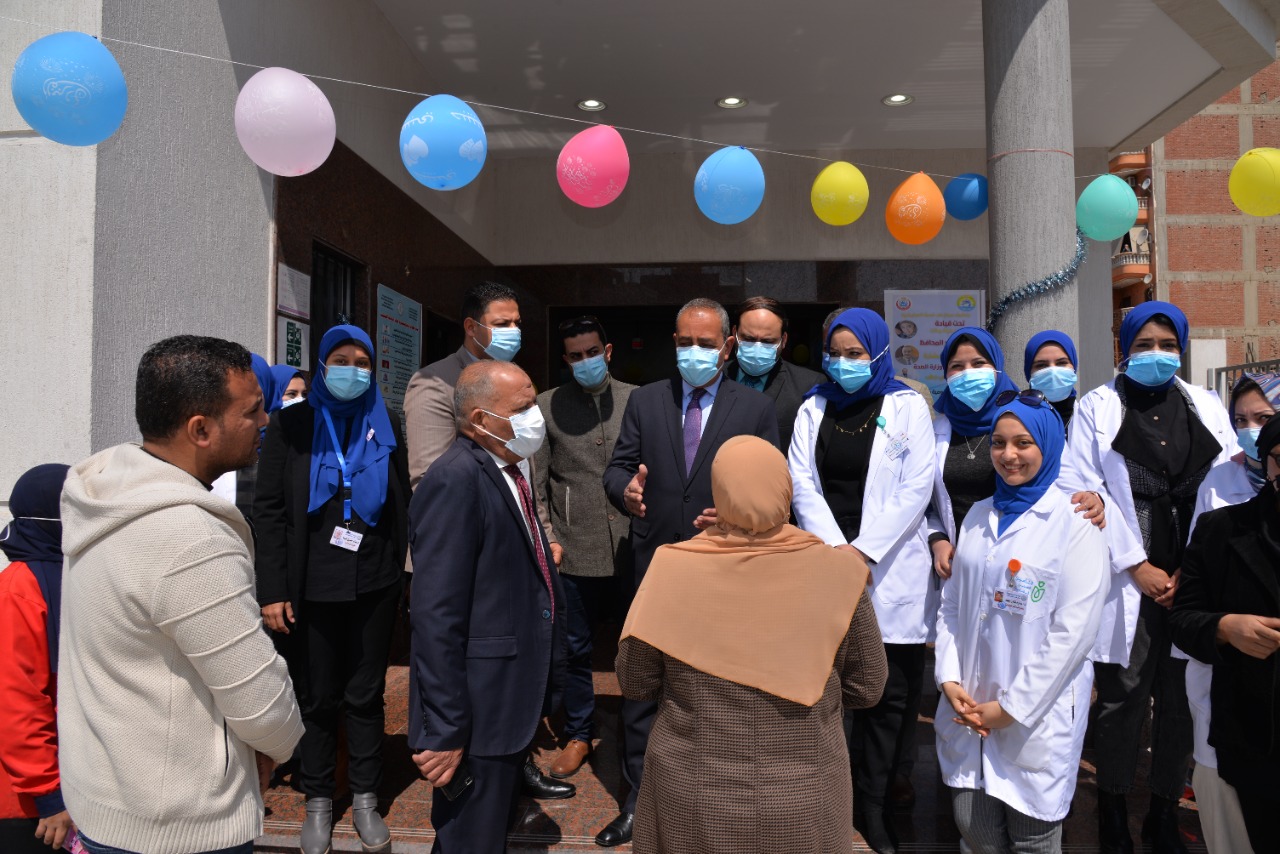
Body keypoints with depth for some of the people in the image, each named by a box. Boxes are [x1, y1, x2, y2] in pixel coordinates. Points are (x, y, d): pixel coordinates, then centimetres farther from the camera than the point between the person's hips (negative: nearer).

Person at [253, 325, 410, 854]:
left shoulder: (386, 425, 5)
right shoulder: (292, 424, -1)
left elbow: (402, 506, 6)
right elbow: (268, 509, -3)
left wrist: (406, 574, 0)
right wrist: (273, 591, -8)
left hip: (374, 587, 1)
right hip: (313, 588, -1)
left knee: (365, 695, 10)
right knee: (319, 697, 10)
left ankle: (366, 801, 24)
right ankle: (319, 803, 27)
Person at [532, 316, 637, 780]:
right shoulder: (547, 406, 5)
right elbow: (534, 479, 5)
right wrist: (548, 537, -3)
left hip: (632, 546, 0)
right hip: (574, 549, 0)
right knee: (575, 648, 10)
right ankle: (578, 735, 29)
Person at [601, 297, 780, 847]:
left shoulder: (756, 409, 0)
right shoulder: (644, 401, 6)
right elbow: (618, 467, 4)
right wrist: (626, 489, -19)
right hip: (652, 567, 2)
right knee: (642, 688, 9)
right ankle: (639, 801, 25)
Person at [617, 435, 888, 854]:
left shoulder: (673, 569, -18)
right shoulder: (834, 573, -16)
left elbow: (635, 682, -8)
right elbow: (866, 687, -5)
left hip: (692, 795, 0)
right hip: (800, 799, 1)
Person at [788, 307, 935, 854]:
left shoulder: (906, 407, 5)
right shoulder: (813, 410, 12)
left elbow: (916, 487, -4)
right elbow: (803, 485, 4)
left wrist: (864, 549, -12)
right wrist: (834, 548, -9)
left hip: (889, 569, -1)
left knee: (890, 692, 4)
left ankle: (872, 804, 19)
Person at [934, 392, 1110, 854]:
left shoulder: (1075, 521, -8)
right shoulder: (978, 515, 9)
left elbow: (1073, 630, -14)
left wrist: (1012, 707, -13)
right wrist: (949, 680, -2)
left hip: (1037, 716, -4)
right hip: (968, 709, 5)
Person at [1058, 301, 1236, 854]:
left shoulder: (1206, 408, 14)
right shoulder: (1097, 407, 5)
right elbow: (1083, 488, -4)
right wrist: (1138, 567, -7)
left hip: (1194, 580, 3)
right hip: (1126, 580, -3)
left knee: (1182, 699, 8)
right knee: (1123, 699, 1)